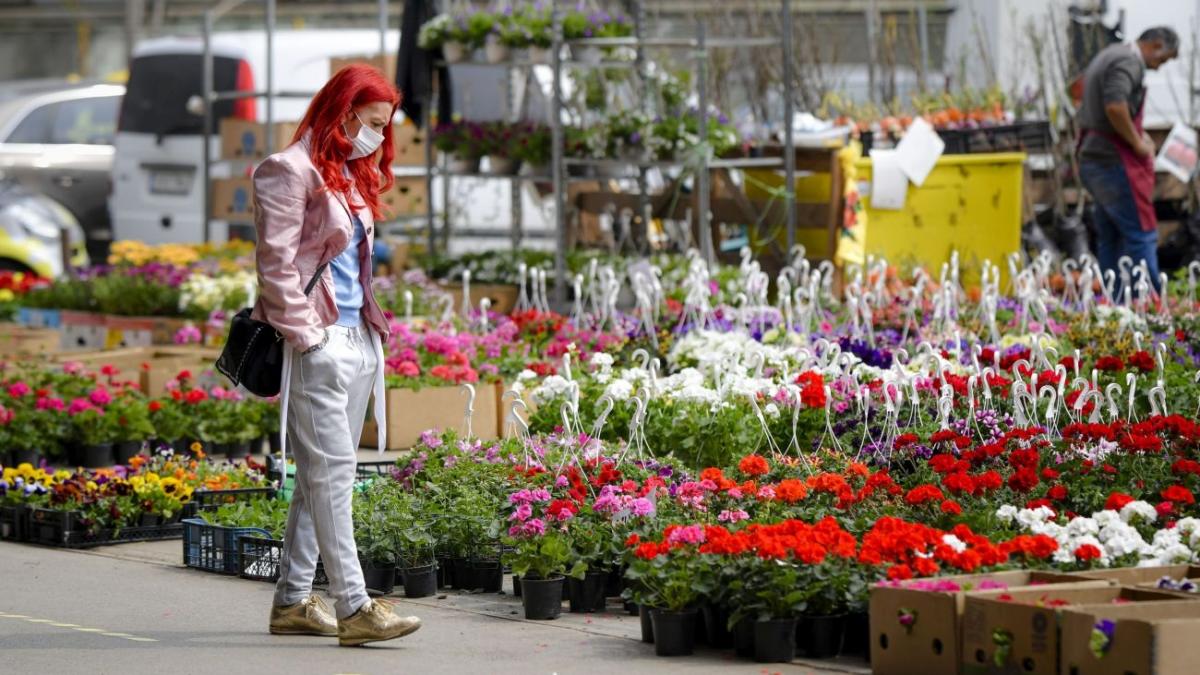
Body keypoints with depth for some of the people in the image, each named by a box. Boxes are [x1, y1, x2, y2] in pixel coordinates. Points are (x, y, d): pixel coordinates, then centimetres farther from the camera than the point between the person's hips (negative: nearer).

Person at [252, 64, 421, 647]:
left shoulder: (354, 176, 19)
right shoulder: (291, 173, -8)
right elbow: (277, 265, -14)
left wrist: (370, 332, 15)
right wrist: (306, 336, -17)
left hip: (357, 341, 9)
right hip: (317, 344, -9)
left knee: (320, 475, 10)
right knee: (332, 472, -11)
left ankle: (292, 601, 15)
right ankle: (353, 608, -14)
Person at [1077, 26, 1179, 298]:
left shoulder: (1106, 57, 18)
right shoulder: (1129, 62, -14)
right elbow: (1115, 105, -30)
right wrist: (1138, 143, -18)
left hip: (1091, 161, 10)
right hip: (1115, 162, -10)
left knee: (1111, 237, 11)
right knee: (1142, 234, -9)